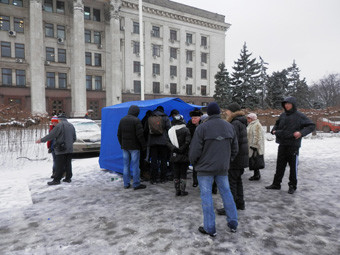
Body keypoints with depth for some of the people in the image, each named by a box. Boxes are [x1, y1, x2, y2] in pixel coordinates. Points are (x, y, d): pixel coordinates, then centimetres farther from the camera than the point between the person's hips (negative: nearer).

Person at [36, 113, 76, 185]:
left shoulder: (60, 125, -11)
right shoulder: (71, 126, 12)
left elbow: (51, 135, -10)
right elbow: (74, 138, 16)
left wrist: (41, 140, 0)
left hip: (61, 149, -7)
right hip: (69, 149, 7)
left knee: (59, 165, -2)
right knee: (68, 164, 12)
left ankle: (56, 180, 3)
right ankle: (68, 178, 18)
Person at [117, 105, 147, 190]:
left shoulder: (122, 120, 7)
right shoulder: (136, 121, -14)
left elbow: (119, 134, 12)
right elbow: (140, 135, -17)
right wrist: (144, 145, -6)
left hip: (125, 146, 6)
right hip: (134, 147, -6)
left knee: (126, 165, 12)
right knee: (135, 165, 0)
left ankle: (126, 184, 19)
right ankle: (136, 184, 6)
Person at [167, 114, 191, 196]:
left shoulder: (170, 130, 2)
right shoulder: (185, 129, -10)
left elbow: (168, 143, -4)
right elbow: (187, 142, -17)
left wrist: (174, 149, -11)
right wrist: (181, 150, -9)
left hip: (174, 156, 3)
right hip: (183, 156, -3)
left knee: (176, 174, 11)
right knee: (183, 173, 7)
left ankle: (177, 191, 16)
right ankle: (182, 191, 10)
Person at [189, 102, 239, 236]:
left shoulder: (202, 128, -14)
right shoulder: (229, 126, 4)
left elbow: (195, 150, -12)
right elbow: (235, 148, 10)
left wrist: (194, 163, 5)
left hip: (205, 168, -5)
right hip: (223, 168, 5)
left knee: (206, 196, 4)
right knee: (226, 192, 16)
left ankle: (210, 228, 11)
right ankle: (233, 223, 27)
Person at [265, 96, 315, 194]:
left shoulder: (299, 116, -6)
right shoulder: (283, 115, 9)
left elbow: (311, 126, -6)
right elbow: (277, 124, 26)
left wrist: (301, 132, -21)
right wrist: (274, 130, 6)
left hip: (293, 145, -5)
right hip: (282, 145, 5)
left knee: (293, 166, 5)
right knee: (280, 165, 11)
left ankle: (292, 186, 19)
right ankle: (276, 184, 21)